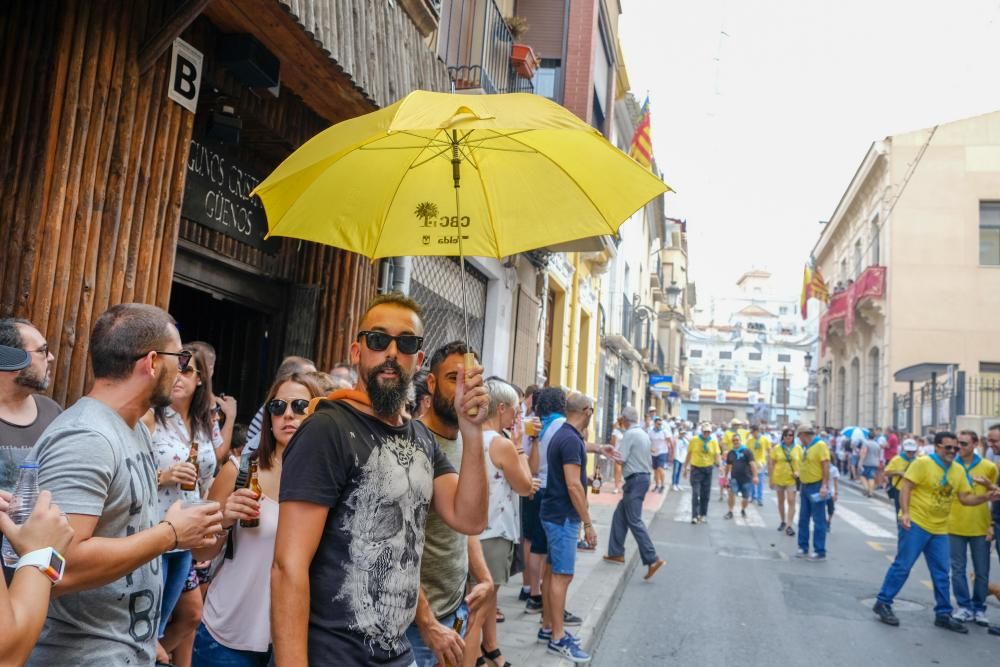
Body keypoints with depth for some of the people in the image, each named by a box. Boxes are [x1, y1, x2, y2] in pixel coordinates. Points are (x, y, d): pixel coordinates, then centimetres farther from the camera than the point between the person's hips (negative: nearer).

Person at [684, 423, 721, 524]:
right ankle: (695, 516, -8)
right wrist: (686, 468, 4)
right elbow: (689, 454, 3)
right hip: (696, 469, -2)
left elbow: (717, 455, -6)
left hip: (708, 469, 2)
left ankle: (703, 515, 22)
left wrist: (719, 462, -29)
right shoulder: (694, 440, -4)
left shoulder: (714, 442, -1)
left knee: (705, 494, 9)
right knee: (695, 493, -9)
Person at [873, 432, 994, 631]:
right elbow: (906, 488, -15)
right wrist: (905, 513, -24)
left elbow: (965, 498, 9)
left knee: (941, 573, 12)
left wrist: (986, 497, -8)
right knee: (902, 566, -4)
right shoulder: (922, 463, -12)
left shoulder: (959, 470, 8)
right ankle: (883, 603, 6)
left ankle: (943, 615, 22)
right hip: (916, 524, -7)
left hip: (940, 529, 7)